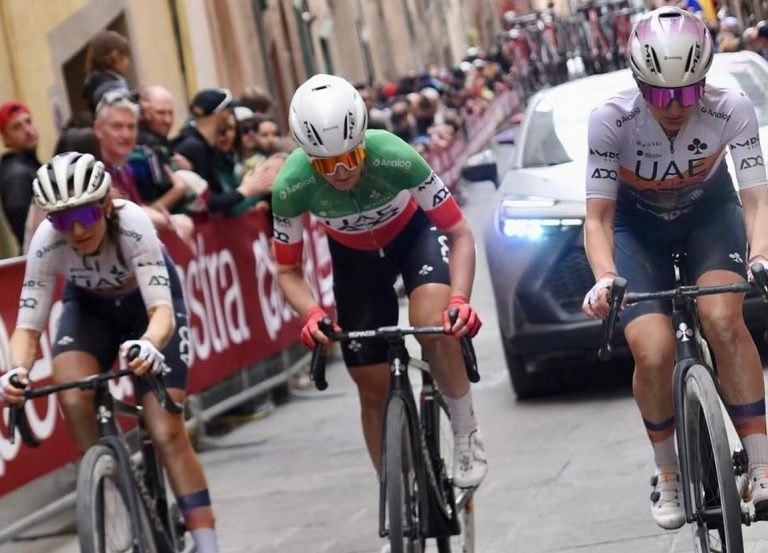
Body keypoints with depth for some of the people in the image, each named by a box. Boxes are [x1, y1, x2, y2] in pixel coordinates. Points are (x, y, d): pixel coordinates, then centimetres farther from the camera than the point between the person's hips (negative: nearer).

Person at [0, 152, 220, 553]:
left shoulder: (131, 224, -37)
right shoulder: (47, 241, -31)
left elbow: (161, 308, -43)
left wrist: (149, 346, -65)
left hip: (149, 303, -2)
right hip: (90, 306, 2)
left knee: (167, 432, -15)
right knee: (72, 398, -28)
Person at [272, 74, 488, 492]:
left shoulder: (394, 157, -37)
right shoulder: (290, 187, -32)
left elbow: (459, 233, -28)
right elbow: (288, 271, -17)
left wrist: (460, 298, -43)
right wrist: (311, 314, -37)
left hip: (414, 233, -2)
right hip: (354, 255, 2)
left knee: (433, 323, -32)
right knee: (373, 388, 2)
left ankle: (467, 433, -9)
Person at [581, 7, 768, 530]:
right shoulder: (612, 120, -30)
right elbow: (599, 215, -27)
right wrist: (605, 277, -46)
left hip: (710, 212, 0)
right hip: (639, 226, 0)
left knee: (722, 319, -28)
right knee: (654, 353, -20)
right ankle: (668, 475, 6)